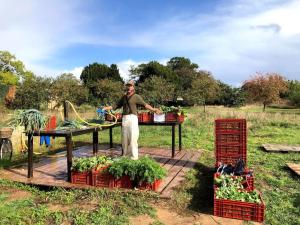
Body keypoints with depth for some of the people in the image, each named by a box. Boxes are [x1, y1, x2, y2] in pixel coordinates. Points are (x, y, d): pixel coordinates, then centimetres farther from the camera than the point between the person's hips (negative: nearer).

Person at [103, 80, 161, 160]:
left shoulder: (136, 96, 2)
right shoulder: (124, 97, 19)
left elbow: (145, 104, -9)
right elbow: (116, 105, 26)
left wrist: (153, 109, -23)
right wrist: (106, 108, 24)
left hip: (132, 118, -6)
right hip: (124, 118, 6)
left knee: (133, 137, -9)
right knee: (124, 138, 8)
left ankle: (134, 156, -4)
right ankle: (125, 155, 19)